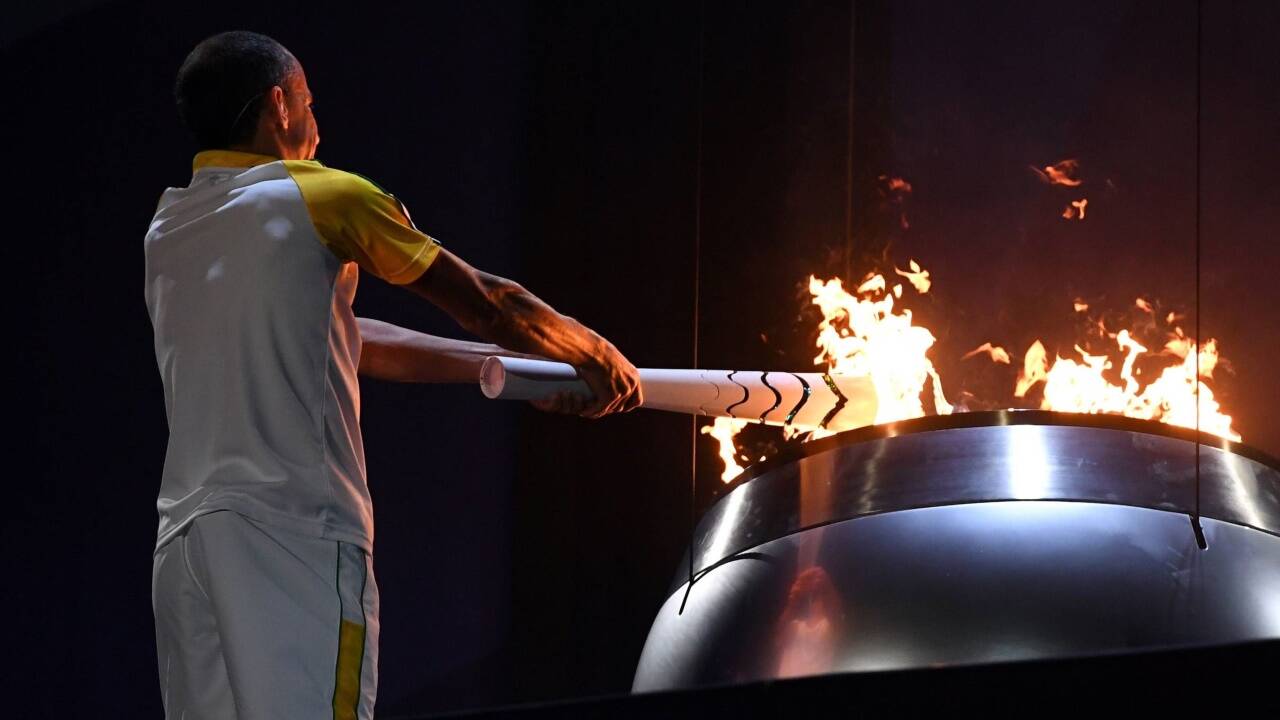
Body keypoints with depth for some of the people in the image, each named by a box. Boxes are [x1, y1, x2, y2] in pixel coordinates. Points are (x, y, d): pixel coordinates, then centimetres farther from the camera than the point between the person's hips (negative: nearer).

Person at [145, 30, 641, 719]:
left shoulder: (168, 228, 20)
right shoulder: (328, 197, 0)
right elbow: (487, 304, 8)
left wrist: (509, 365, 28)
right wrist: (598, 354, 26)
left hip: (181, 544, 7)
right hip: (297, 534, -7)